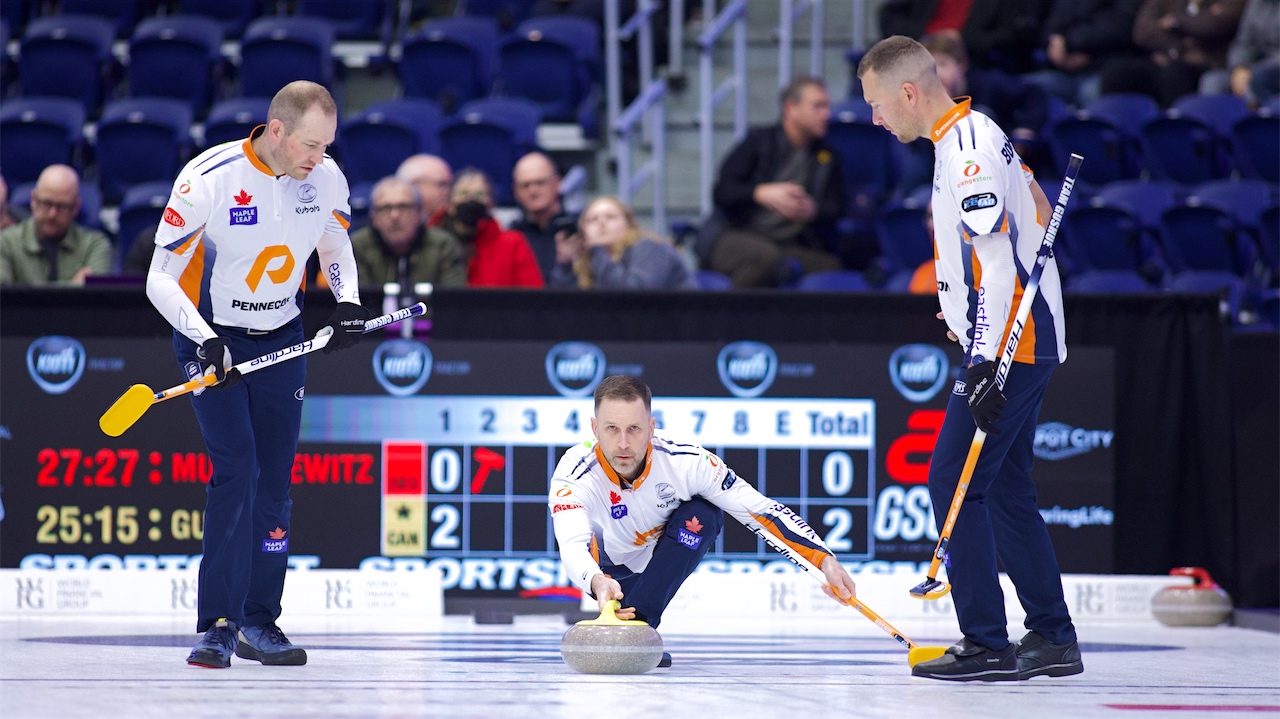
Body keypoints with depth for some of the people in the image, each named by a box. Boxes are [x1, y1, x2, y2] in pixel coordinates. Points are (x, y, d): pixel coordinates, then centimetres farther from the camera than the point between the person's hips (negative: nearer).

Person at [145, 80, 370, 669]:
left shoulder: (326, 178, -9)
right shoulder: (208, 178, -23)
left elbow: (336, 246, 13)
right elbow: (161, 278, -19)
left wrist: (348, 302, -6)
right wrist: (206, 341, -32)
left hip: (283, 339, 5)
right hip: (211, 337, -4)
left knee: (273, 482, 5)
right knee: (235, 472, -16)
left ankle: (258, 621, 16)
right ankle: (219, 625, -14)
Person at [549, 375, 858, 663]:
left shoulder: (685, 460, -31)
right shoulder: (574, 476, -34)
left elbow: (760, 509, -28)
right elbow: (572, 545, -51)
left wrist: (824, 559, -38)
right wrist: (598, 583, -74)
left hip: (676, 552, -2)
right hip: (614, 571, 2)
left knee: (701, 514, -27)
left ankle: (635, 620, -27)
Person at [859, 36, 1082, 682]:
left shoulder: (968, 150, -18)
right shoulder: (975, 134, 13)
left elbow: (997, 263, -24)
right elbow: (1038, 213, 24)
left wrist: (986, 363, -29)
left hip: (1011, 343, -10)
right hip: (1020, 336, 10)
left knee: (954, 482, -10)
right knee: (1005, 488, 13)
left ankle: (987, 646, -10)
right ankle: (1053, 640, 16)